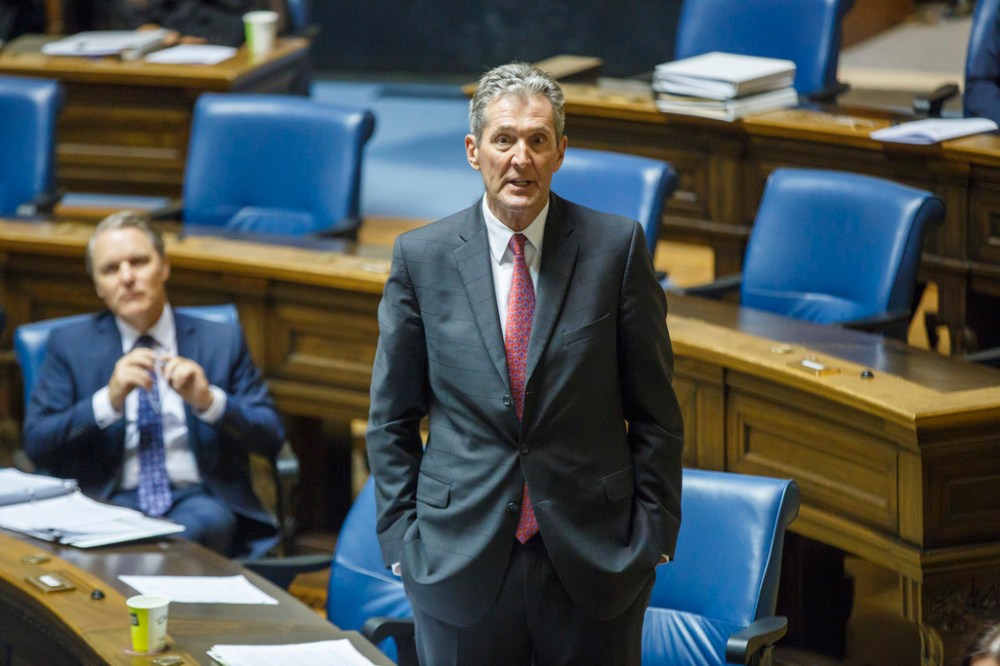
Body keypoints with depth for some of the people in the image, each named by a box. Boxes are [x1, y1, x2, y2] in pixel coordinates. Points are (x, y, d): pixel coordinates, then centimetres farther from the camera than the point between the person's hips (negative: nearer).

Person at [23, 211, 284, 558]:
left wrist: (209, 401, -14)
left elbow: (271, 438, 6)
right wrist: (109, 400, -15)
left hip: (200, 500, 1)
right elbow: (36, 445, 1)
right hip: (111, 503, -1)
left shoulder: (222, 341, 12)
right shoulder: (70, 345, 11)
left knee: (204, 523, -36)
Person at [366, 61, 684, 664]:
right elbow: (392, 419, 8)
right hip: (461, 566, 1)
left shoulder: (617, 247, -1)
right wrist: (402, 538, 1)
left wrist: (653, 532, -2)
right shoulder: (421, 257, 2)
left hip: (593, 568, 0)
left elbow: (655, 411, 2)